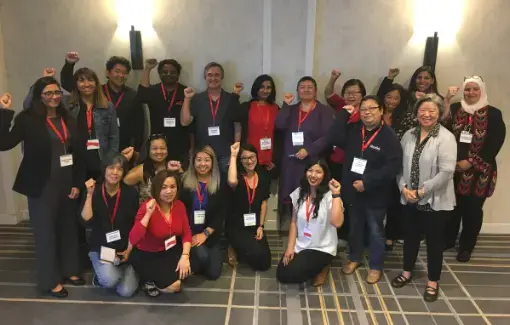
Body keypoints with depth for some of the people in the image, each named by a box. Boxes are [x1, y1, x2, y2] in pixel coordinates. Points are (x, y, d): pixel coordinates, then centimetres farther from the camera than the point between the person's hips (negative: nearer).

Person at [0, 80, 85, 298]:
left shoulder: (68, 119, 7)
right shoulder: (28, 119, -8)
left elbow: (78, 152, 7)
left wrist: (77, 183, 3)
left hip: (67, 183, 5)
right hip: (42, 186, -5)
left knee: (69, 229, 16)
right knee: (45, 232, 5)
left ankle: (69, 270, 33)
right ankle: (50, 281, 18)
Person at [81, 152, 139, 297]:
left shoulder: (131, 193, -6)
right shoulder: (94, 191, -7)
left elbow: (136, 226, 0)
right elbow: (87, 222, -18)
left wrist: (129, 250, -5)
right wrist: (90, 195, -24)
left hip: (125, 248, 1)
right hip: (100, 248, -1)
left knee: (126, 291, -13)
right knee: (110, 280, -28)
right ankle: (101, 274, 9)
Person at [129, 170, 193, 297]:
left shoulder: (179, 205, -7)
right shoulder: (147, 207, -23)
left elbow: (186, 233, -3)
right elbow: (133, 240, -31)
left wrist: (185, 256, -19)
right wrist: (148, 214, -38)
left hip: (171, 251, 6)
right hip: (147, 255, -6)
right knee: (173, 286, -21)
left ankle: (172, 275, 8)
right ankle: (151, 280, 8)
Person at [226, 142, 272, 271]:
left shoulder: (263, 177, 1)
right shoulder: (238, 176, -13)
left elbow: (264, 202, 7)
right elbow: (232, 182, -40)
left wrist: (261, 226, 0)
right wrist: (233, 155, -29)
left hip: (255, 225, 5)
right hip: (236, 226, -5)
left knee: (265, 263, -2)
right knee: (257, 254, -25)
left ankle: (239, 249, 23)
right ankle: (234, 249, 6)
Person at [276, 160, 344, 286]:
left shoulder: (330, 196, -16)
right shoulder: (299, 193, -1)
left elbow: (337, 223, -33)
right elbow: (294, 222, 5)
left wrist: (336, 194, -31)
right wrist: (290, 247, -3)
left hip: (322, 248, -5)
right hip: (300, 246, 5)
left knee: (291, 274, -19)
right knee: (281, 275, -7)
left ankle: (321, 267, 8)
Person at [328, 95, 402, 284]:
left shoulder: (389, 136, -14)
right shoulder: (353, 131, 2)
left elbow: (393, 166, -22)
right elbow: (333, 138, -12)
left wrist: (367, 182, -25)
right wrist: (344, 114, -14)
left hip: (375, 194, -4)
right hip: (353, 190, 5)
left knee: (375, 231, 12)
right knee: (355, 228, 21)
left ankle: (376, 266, 30)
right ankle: (354, 258, 42)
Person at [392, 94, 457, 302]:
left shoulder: (446, 138, -14)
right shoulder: (409, 135, 3)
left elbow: (446, 172, -21)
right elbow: (400, 165, 5)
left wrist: (422, 191, -19)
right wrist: (403, 187, -10)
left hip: (435, 200, -5)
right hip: (409, 198, 5)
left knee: (434, 241, 9)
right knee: (410, 236, 18)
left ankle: (433, 282, 25)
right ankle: (407, 272, 37)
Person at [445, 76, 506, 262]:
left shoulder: (493, 114, -3)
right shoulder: (454, 109, 2)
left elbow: (495, 144, -8)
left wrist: (470, 162, -13)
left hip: (479, 172, -1)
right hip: (453, 170, 2)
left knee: (472, 210, 7)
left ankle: (466, 247, 23)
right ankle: (448, 240, 29)